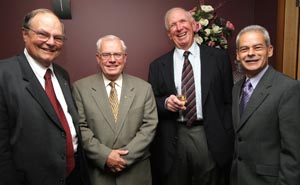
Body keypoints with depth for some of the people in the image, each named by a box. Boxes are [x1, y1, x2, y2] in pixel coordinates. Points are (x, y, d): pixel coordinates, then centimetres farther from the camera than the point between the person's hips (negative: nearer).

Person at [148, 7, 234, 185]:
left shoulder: (219, 57, 2)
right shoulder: (158, 65, 5)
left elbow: (229, 100, 2)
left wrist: (228, 137, -2)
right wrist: (165, 103, -13)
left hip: (210, 138, 0)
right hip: (172, 139, 1)